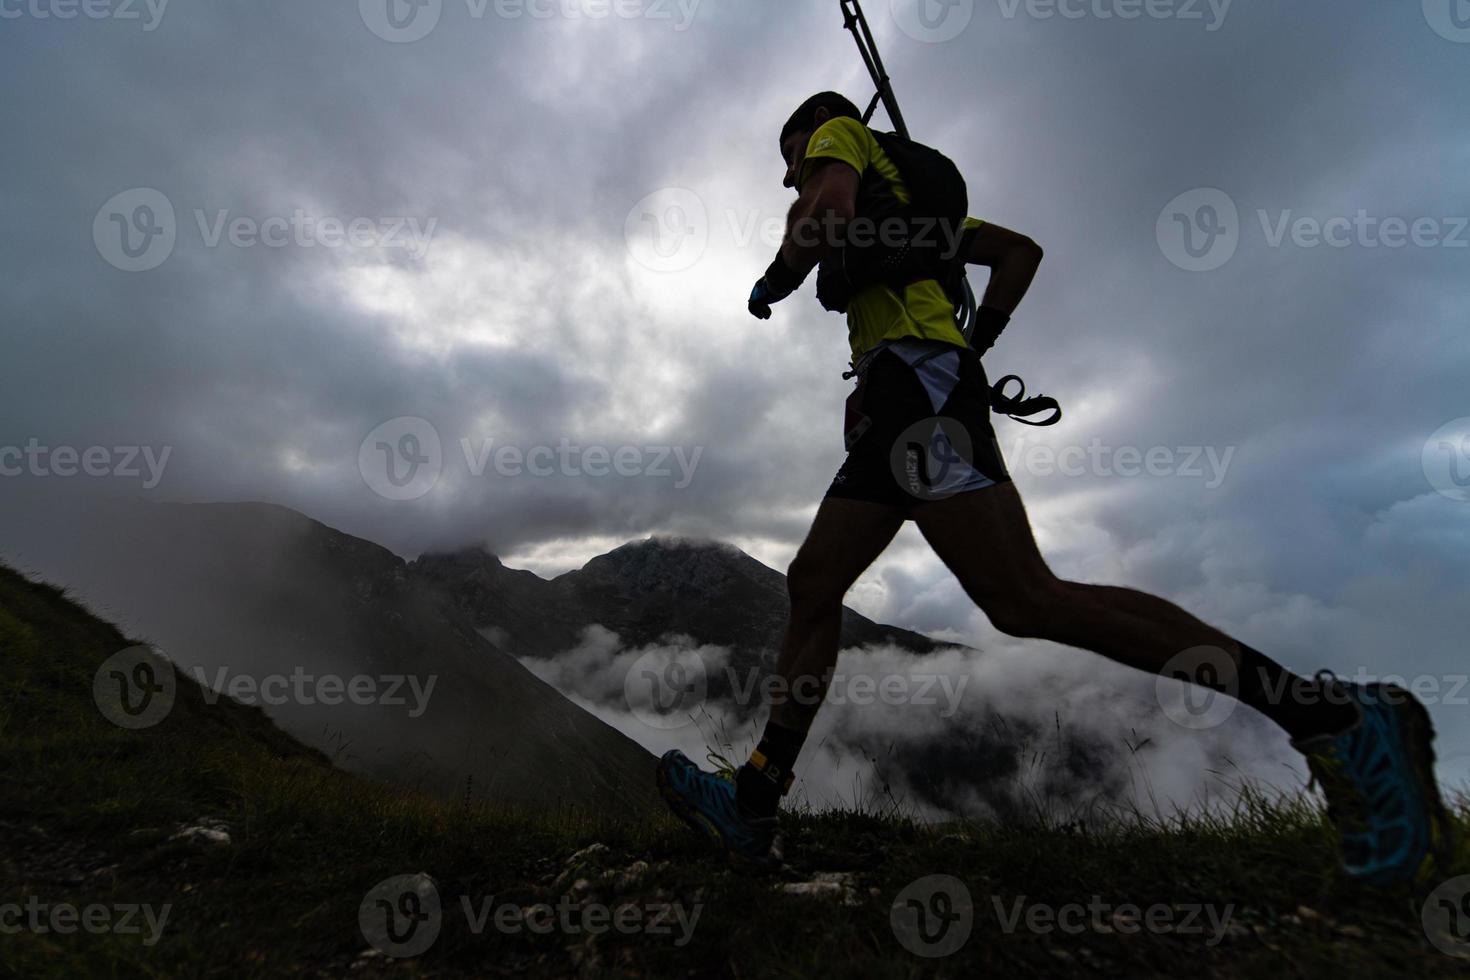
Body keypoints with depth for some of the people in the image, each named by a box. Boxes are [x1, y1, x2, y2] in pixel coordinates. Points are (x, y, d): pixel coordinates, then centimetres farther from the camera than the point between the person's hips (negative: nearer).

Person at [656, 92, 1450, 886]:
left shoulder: (840, 132, 17)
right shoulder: (899, 201, 37)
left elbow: (827, 211, -8)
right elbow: (1019, 250, 32)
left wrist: (772, 283, 9)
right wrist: (974, 342, 23)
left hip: (918, 377, -10)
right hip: (897, 403, 10)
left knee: (1026, 600, -19)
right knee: (812, 585, 2)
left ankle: (1339, 717, -10)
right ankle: (754, 805, 5)